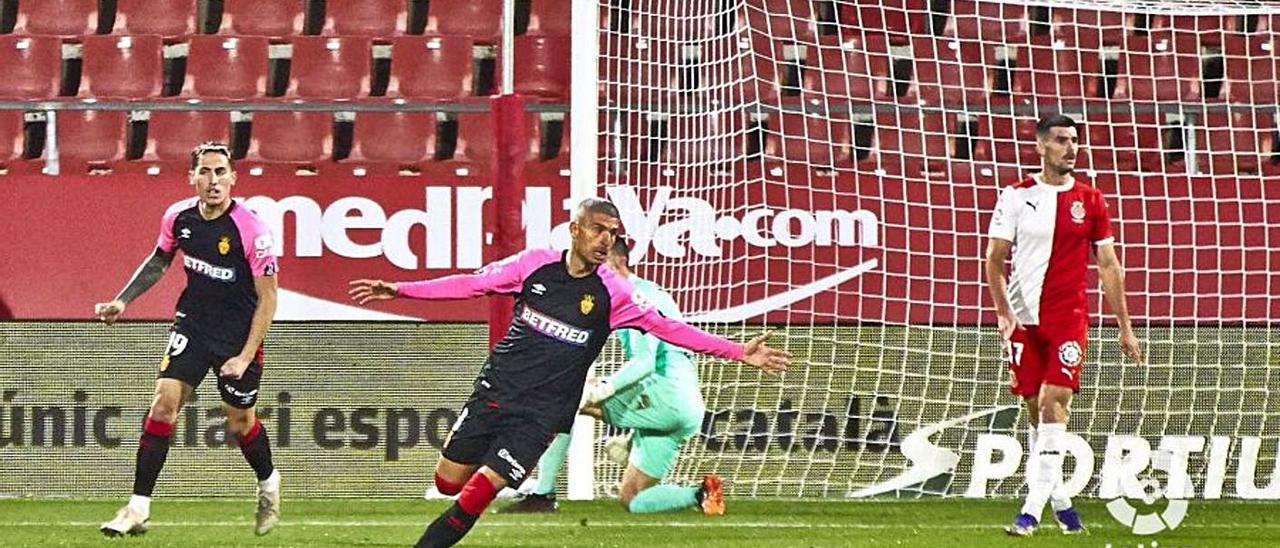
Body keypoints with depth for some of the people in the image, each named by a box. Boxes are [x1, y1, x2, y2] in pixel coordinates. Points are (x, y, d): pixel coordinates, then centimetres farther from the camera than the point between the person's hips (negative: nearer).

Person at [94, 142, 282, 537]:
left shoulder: (251, 230, -21)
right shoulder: (178, 217, -6)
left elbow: (268, 297, -15)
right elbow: (160, 260, 16)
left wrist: (245, 357, -19)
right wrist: (122, 301, 8)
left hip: (238, 333, -3)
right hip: (193, 323, 3)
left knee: (240, 422, 9)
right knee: (165, 399, -13)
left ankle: (268, 485, 42)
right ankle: (138, 509, -12)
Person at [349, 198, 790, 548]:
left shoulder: (612, 292, -5)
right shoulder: (536, 265, -1)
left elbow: (667, 327, -8)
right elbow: (472, 284, 6)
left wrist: (739, 352, -16)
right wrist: (399, 290, 3)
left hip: (542, 413, -2)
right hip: (495, 391, 2)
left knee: (477, 495, -13)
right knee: (448, 481, 5)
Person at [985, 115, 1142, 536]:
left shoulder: (1089, 200, 5)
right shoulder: (1016, 197, 2)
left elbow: (1108, 266, 10)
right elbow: (994, 259, 4)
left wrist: (1125, 327, 8)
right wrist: (1003, 312, -9)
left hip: (1069, 318, -1)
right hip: (1025, 317, 1)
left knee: (1053, 403, -13)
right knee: (1036, 410, 6)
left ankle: (1033, 508, -15)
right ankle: (1058, 499, 19)